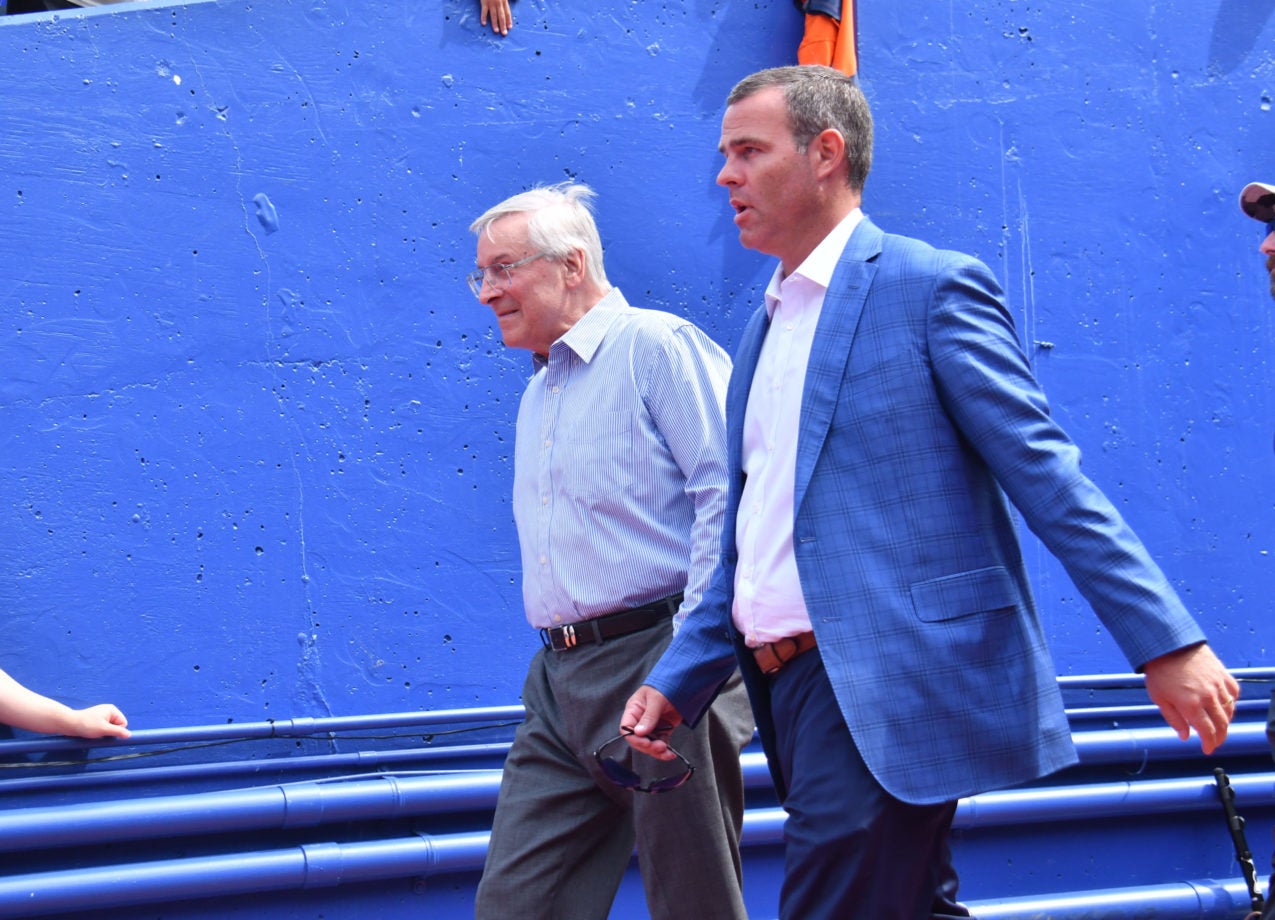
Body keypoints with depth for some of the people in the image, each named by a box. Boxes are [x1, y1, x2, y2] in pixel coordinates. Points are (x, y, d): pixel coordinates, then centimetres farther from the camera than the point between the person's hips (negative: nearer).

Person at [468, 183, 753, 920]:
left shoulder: (656, 347, -6)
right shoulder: (540, 393, 22)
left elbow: (729, 492, -15)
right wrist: (559, 655, 16)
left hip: (661, 665, -8)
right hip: (561, 679, 8)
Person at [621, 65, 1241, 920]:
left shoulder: (931, 288, -5)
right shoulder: (767, 325, 20)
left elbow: (1047, 477, -10)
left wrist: (1167, 641, -15)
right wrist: (678, 680, 14)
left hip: (891, 682, -8)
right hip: (797, 690, 8)